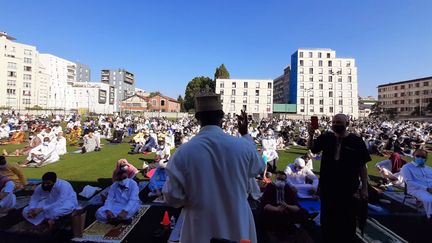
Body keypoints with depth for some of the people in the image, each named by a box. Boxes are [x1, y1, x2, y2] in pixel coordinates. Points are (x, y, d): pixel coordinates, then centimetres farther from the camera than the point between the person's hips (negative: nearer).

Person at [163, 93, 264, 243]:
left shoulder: (183, 152, -21)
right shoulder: (243, 146, -18)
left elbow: (172, 198, -11)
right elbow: (259, 168, 5)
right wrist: (245, 134, 13)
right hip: (238, 229, 2)